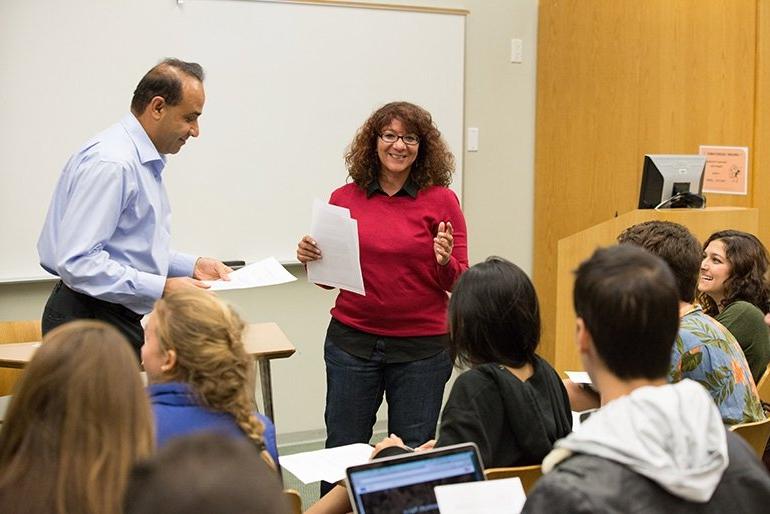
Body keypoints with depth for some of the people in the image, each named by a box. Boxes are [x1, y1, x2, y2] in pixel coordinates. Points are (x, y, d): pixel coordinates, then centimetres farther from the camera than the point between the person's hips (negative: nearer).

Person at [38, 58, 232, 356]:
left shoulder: (146, 161, 14)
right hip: (88, 323, -10)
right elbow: (77, 262, -25)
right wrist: (162, 288, -25)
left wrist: (191, 266, 7)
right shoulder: (110, 163, -19)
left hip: (118, 319, 10)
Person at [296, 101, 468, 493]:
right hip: (352, 340, 2)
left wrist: (445, 262, -22)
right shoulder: (344, 199, 2)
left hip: (421, 347, -1)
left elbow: (459, 283, -1)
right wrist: (309, 257, -9)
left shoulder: (441, 200, -3)